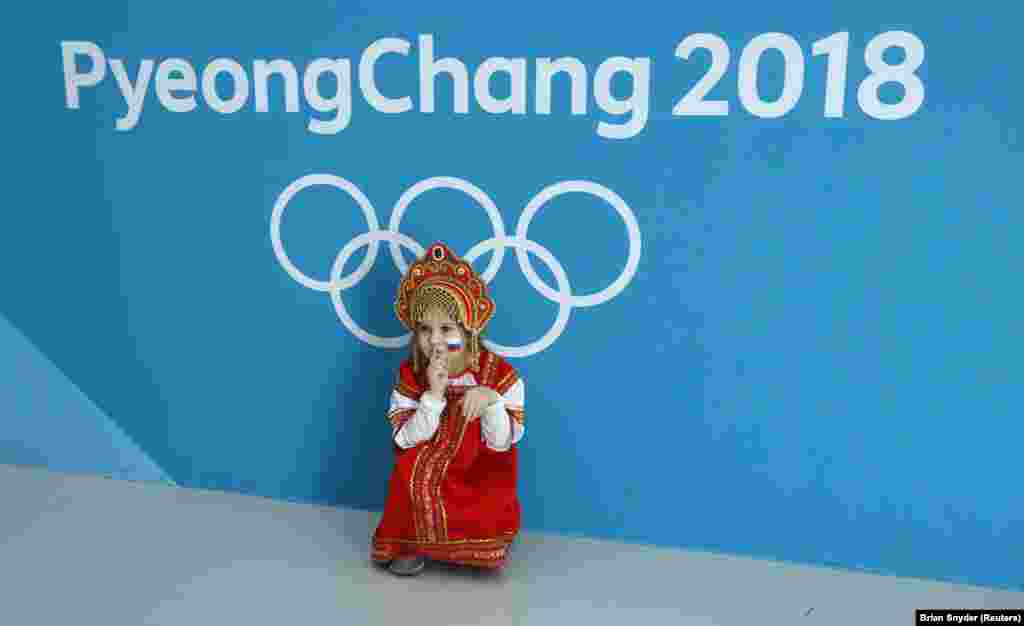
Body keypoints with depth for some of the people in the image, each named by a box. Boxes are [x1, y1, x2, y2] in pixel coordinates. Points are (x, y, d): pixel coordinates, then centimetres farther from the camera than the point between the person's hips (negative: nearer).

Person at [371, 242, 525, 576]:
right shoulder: (410, 375, -7)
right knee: (410, 466, -29)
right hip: (425, 479, 1)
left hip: (481, 477, -1)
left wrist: (491, 401, -32)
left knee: (491, 523, -24)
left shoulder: (500, 374, -13)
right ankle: (412, 542, -4)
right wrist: (433, 395, -28)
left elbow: (501, 444, -13)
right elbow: (407, 441, -15)